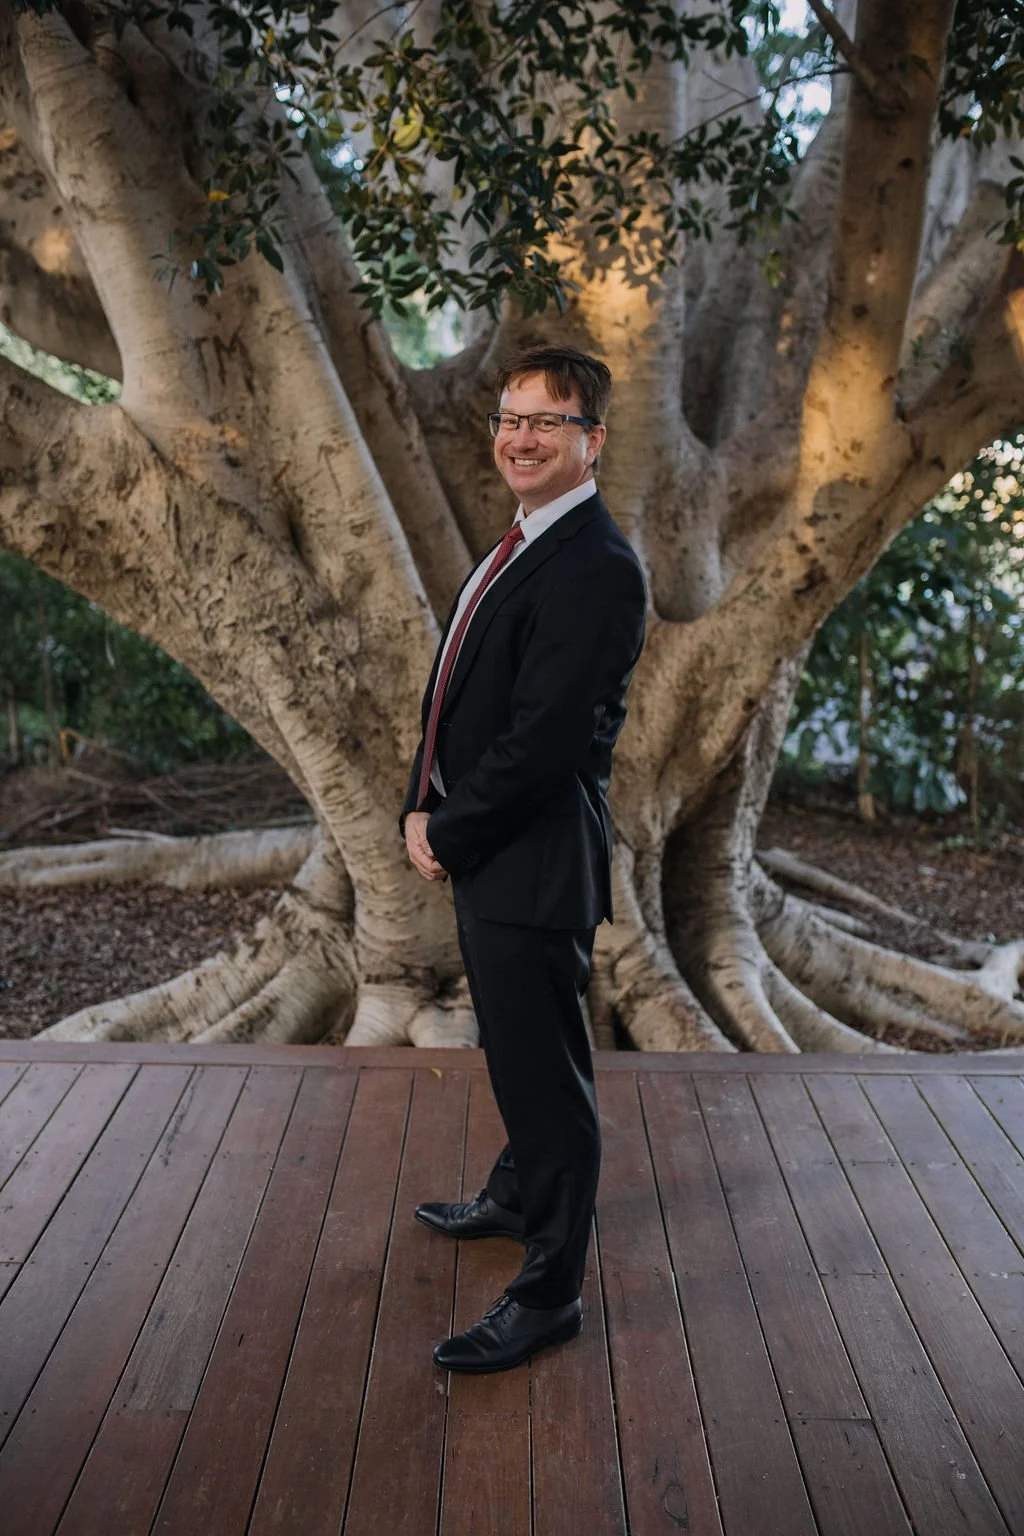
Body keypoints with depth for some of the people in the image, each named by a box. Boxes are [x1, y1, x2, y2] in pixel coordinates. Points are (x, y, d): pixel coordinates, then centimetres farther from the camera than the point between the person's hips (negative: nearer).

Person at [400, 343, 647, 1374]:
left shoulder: (596, 569, -20)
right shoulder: (520, 549, 13)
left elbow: (542, 741, -24)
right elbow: (455, 693, 15)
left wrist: (446, 834, -12)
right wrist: (422, 805, 2)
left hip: (536, 864, -10)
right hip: (484, 855, 10)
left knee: (544, 1073, 2)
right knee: (512, 1055, 26)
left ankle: (549, 1292, 17)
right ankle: (515, 1199, 47)